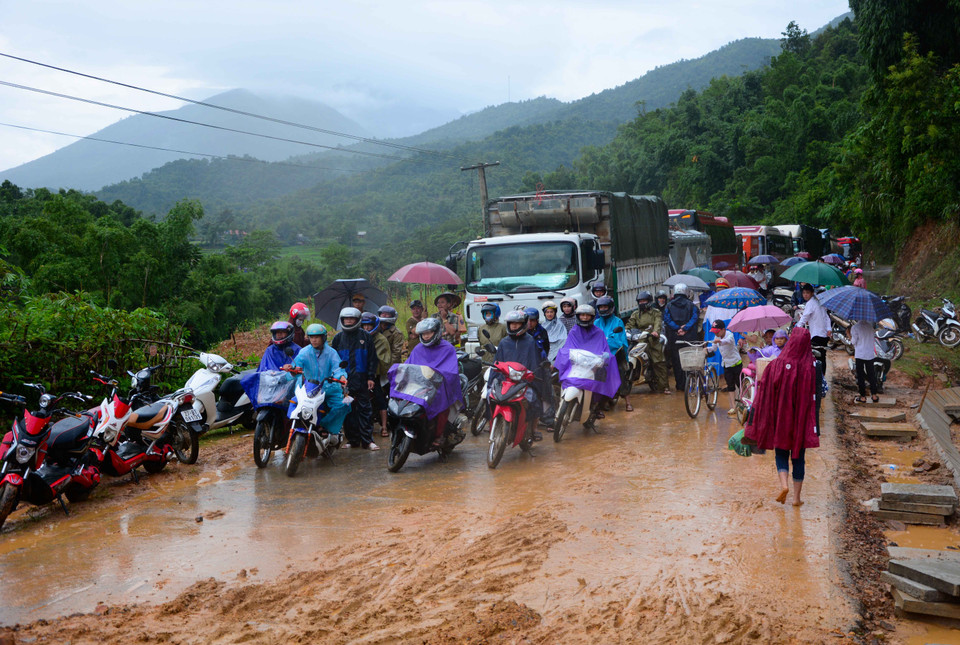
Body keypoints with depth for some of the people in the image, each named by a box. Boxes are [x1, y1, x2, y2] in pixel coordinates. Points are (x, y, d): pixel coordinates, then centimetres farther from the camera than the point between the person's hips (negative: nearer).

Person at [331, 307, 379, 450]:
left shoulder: (365, 337, 5)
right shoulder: (338, 338, 10)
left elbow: (372, 358, 4)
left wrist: (371, 377, -3)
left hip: (361, 379, -2)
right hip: (344, 380, 2)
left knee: (364, 409, -3)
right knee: (348, 411, 5)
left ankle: (367, 440, 0)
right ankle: (353, 440, 13)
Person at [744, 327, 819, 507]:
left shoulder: (777, 364, -10)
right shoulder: (811, 367, -8)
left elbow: (765, 394, -7)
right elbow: (815, 397, -8)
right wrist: (814, 427, -3)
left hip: (781, 417, -1)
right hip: (802, 418, 1)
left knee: (781, 453, 13)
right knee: (798, 457, 12)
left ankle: (784, 484, -12)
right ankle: (796, 497, 14)